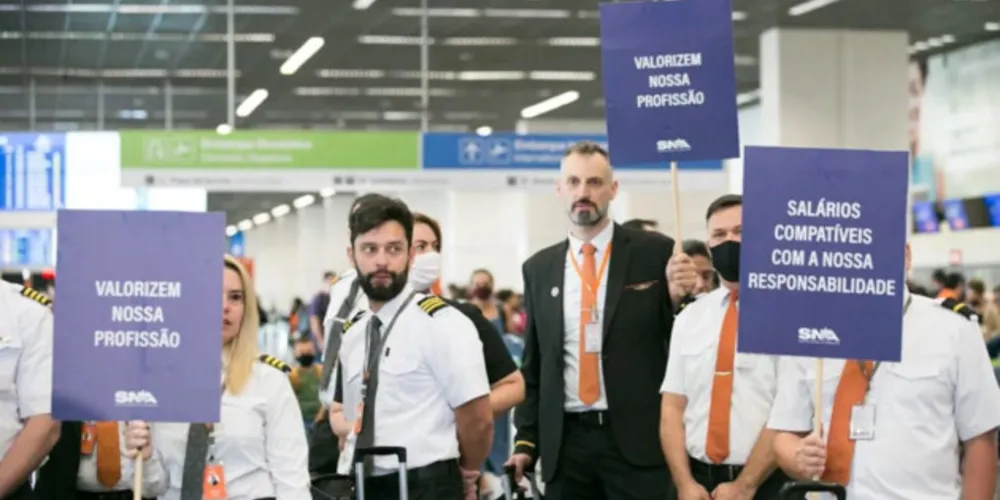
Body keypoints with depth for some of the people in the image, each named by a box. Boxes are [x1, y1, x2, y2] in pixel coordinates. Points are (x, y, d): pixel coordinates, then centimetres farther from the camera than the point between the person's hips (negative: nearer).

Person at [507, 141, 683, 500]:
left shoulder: (654, 252, 1)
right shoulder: (538, 268, 11)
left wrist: (678, 298, -17)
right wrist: (526, 439, 10)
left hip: (638, 438, -3)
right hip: (564, 442, 3)